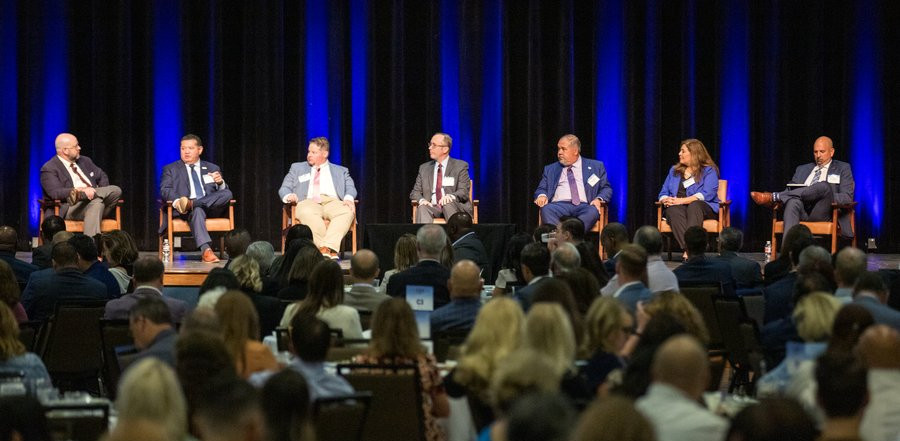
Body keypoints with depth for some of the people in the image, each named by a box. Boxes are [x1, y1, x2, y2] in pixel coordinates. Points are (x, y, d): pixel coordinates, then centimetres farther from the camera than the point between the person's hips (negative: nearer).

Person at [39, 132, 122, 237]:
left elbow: (102, 177, 26)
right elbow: (56, 192, -18)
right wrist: (81, 190, -30)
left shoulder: (85, 161, 20)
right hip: (71, 208, -6)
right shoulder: (49, 169, -4)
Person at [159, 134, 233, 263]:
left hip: (210, 207, 3)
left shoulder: (212, 168, 23)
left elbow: (223, 192, 15)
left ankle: (190, 204, -34)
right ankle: (206, 250, -54)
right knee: (197, 210, -39)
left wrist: (220, 182, -11)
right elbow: (164, 190, 1)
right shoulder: (170, 169, 17)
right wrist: (176, 201, -22)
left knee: (227, 194, -26)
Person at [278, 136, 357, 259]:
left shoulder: (341, 171, 26)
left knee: (347, 212, -36)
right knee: (308, 213, -40)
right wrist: (288, 196, -6)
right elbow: (284, 188, 20)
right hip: (308, 202, -1)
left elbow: (350, 188, 13)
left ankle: (327, 247, -47)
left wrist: (348, 198, -12)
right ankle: (330, 252, -44)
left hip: (332, 202, 1)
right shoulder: (297, 168, 27)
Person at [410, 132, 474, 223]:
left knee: (448, 203, -37)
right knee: (422, 208, -32)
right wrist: (421, 200, -10)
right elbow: (415, 192, 15)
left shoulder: (460, 166, 7)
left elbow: (464, 192, -2)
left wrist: (451, 196, -26)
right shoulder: (424, 168, 19)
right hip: (432, 208, 2)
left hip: (454, 206, -2)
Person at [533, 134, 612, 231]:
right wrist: (542, 195, -4)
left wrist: (599, 199, -7)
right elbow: (541, 189, 21)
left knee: (593, 211, -36)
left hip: (584, 206, -1)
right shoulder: (550, 169, 26)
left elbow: (607, 189, 15)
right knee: (546, 210, -33)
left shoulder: (596, 166, 19)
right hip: (559, 205, 1)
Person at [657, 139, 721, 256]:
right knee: (673, 210, -34)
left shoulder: (709, 171, 6)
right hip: (678, 207, 3)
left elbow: (707, 194, -10)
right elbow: (663, 193, 19)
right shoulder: (674, 170, 23)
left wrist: (683, 200, -21)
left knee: (694, 205, -39)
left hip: (704, 208, -3)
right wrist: (666, 200, -8)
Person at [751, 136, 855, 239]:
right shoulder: (802, 169, 30)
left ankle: (773, 197, -30)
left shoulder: (843, 168, 19)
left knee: (824, 186, -34)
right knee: (793, 201, -37)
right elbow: (790, 190, 22)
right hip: (802, 213, 2)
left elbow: (847, 198, 6)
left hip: (823, 214, -2)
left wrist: (826, 196, -12)